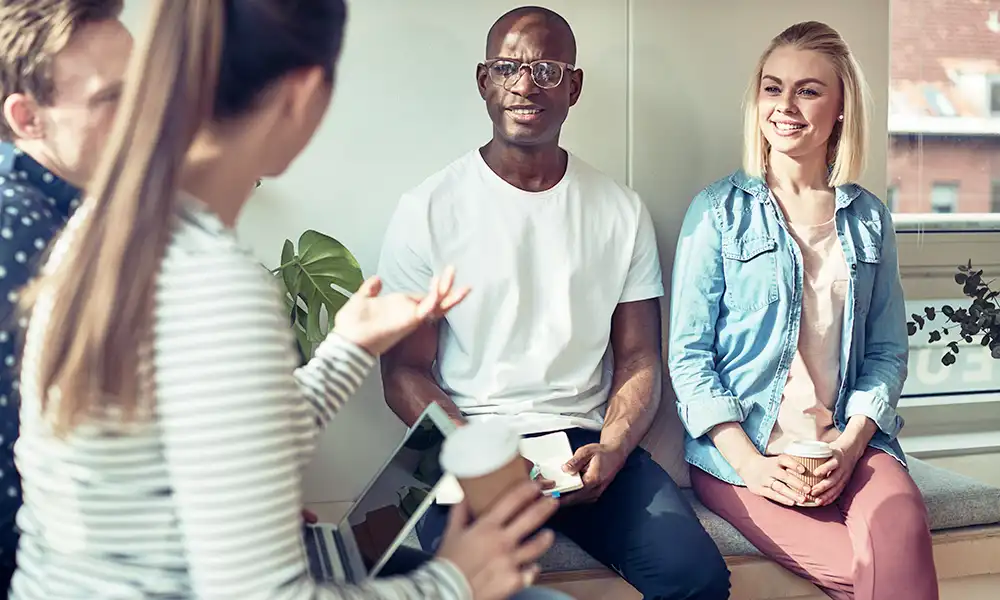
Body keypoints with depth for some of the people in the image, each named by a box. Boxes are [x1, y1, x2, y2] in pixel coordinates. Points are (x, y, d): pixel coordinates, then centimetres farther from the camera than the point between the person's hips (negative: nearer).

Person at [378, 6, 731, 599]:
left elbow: (639, 359, 10)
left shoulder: (622, 210, 9)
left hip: (587, 443, 3)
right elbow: (405, 371, 0)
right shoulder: (428, 210, 1)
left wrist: (610, 450, -10)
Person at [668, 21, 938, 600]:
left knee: (900, 526, -30)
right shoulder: (720, 211, 2)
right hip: (739, 447, -2)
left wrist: (850, 445, -6)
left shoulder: (869, 218, 12)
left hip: (847, 442, 3)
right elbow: (688, 354, -2)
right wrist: (749, 464, -11)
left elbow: (888, 350, 11)